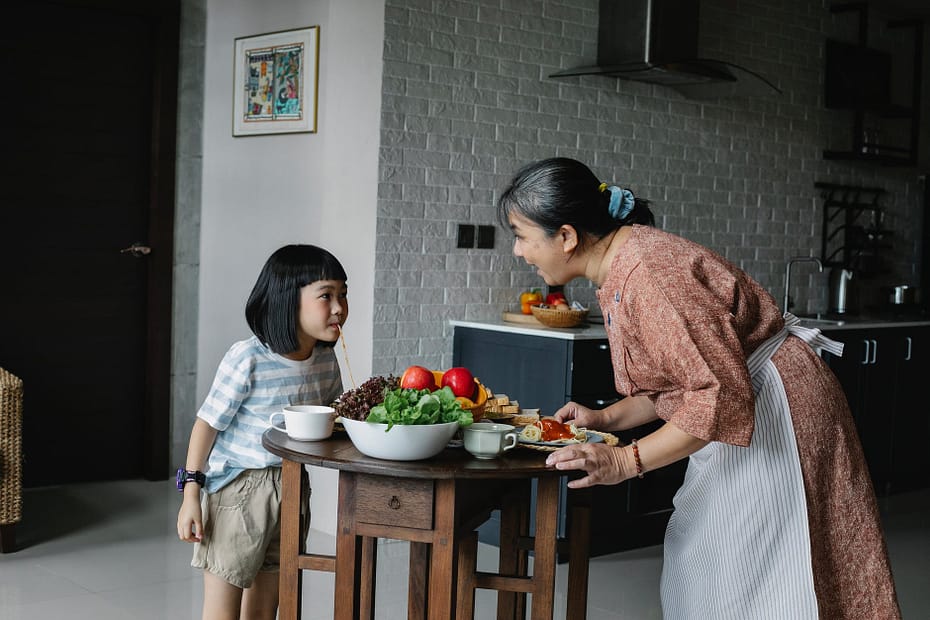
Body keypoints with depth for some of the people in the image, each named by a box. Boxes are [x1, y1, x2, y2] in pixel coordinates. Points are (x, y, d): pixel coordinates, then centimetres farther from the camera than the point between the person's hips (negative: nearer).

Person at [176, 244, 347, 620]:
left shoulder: (325, 358, -1)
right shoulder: (247, 360, -20)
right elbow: (208, 423, -14)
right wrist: (190, 494, -14)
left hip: (292, 487, 6)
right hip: (238, 487, -6)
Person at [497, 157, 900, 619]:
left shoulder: (647, 273, -27)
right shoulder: (615, 272, 5)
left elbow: (722, 394, -29)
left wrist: (624, 461, -30)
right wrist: (605, 418, 1)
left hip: (773, 412, -10)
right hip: (738, 408, 10)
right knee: (695, 573, 13)